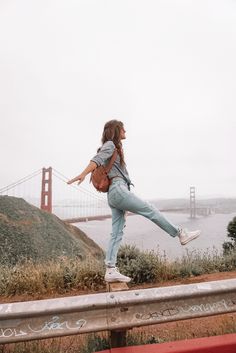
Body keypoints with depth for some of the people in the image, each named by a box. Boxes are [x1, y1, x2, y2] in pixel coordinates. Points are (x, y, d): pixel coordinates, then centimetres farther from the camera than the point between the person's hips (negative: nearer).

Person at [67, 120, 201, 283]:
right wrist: (83, 174, -33)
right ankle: (181, 234, 7)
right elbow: (97, 159, -18)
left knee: (117, 233, 3)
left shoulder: (115, 148, 28)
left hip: (114, 195, 10)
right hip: (118, 190, -10)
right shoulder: (110, 144, 0)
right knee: (151, 210, -3)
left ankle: (111, 271, 2)